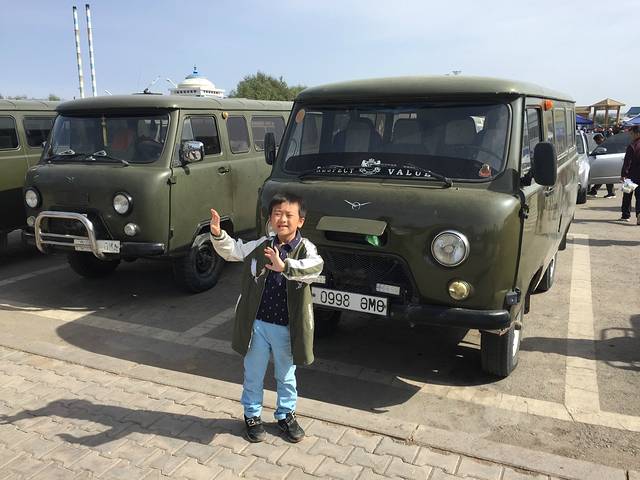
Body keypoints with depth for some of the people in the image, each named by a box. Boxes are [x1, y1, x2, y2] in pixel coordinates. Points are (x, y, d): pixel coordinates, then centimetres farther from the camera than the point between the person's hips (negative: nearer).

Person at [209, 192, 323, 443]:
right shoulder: (261, 246, -1)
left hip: (287, 327, -1)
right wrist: (218, 235, -14)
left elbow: (315, 266, -33)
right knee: (253, 374, 17)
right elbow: (232, 251, 6)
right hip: (257, 323, 2)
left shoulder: (305, 249, -12)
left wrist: (284, 266, -49)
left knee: (286, 375, 19)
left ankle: (286, 414, 41)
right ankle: (252, 415, 39)